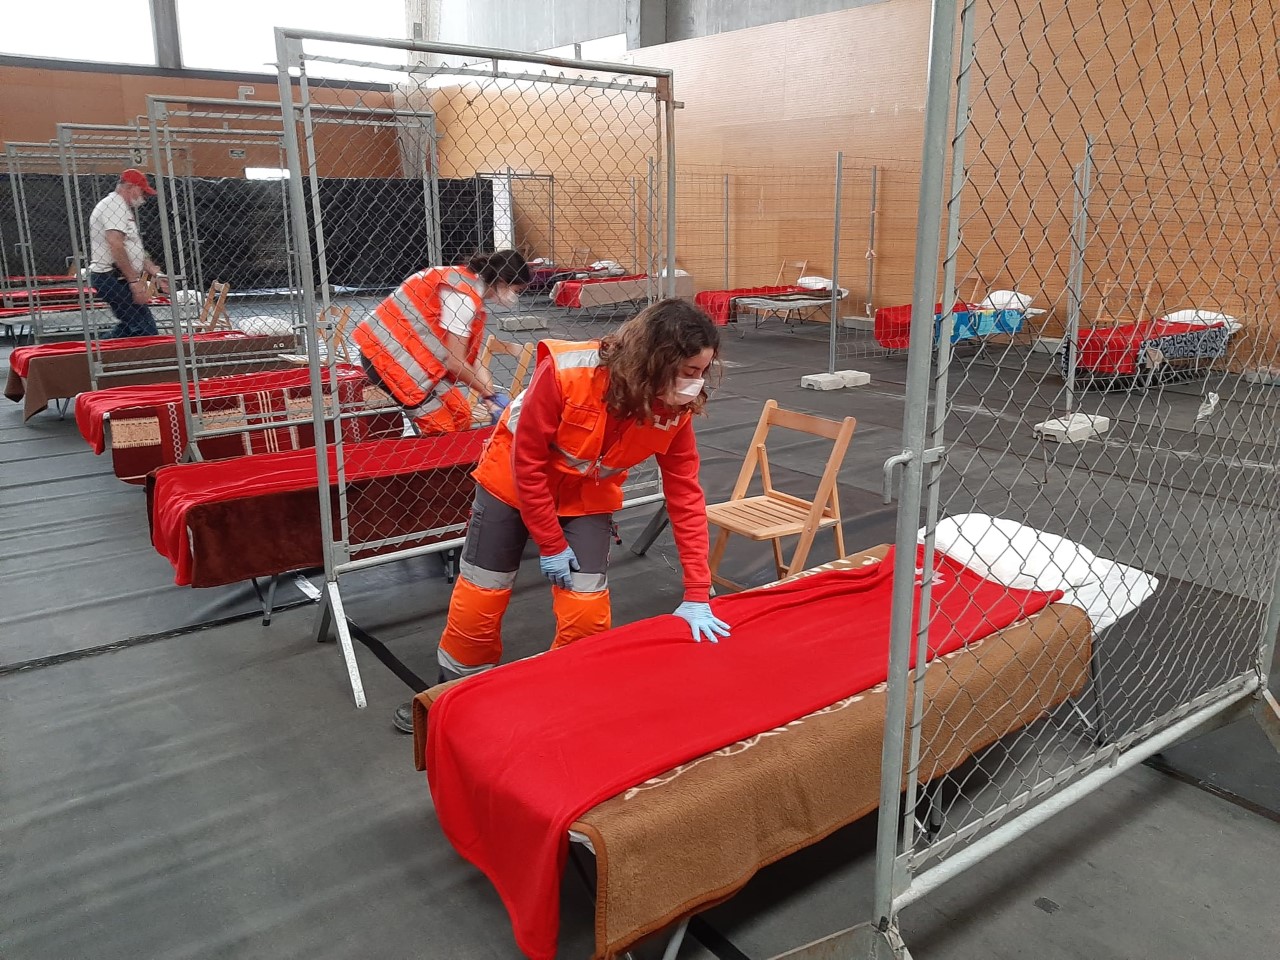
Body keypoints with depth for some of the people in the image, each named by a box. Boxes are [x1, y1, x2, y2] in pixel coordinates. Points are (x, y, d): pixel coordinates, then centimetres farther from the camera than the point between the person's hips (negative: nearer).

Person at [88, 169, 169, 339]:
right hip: (112, 278, -11)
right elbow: (116, 246, -23)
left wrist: (158, 274, 14)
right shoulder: (113, 204, -10)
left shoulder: (126, 209, 23)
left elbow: (136, 251, 24)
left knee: (128, 328, 19)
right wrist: (134, 281, -24)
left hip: (120, 279, 11)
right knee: (147, 331, -15)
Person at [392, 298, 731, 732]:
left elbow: (686, 496, -19)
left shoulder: (675, 409, -23)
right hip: (515, 481, -2)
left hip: (588, 497, 3)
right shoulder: (565, 372, -35)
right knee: (478, 597, 6)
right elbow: (527, 460, -25)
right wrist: (550, 544, -19)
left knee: (587, 612, -6)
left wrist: (697, 596, -22)